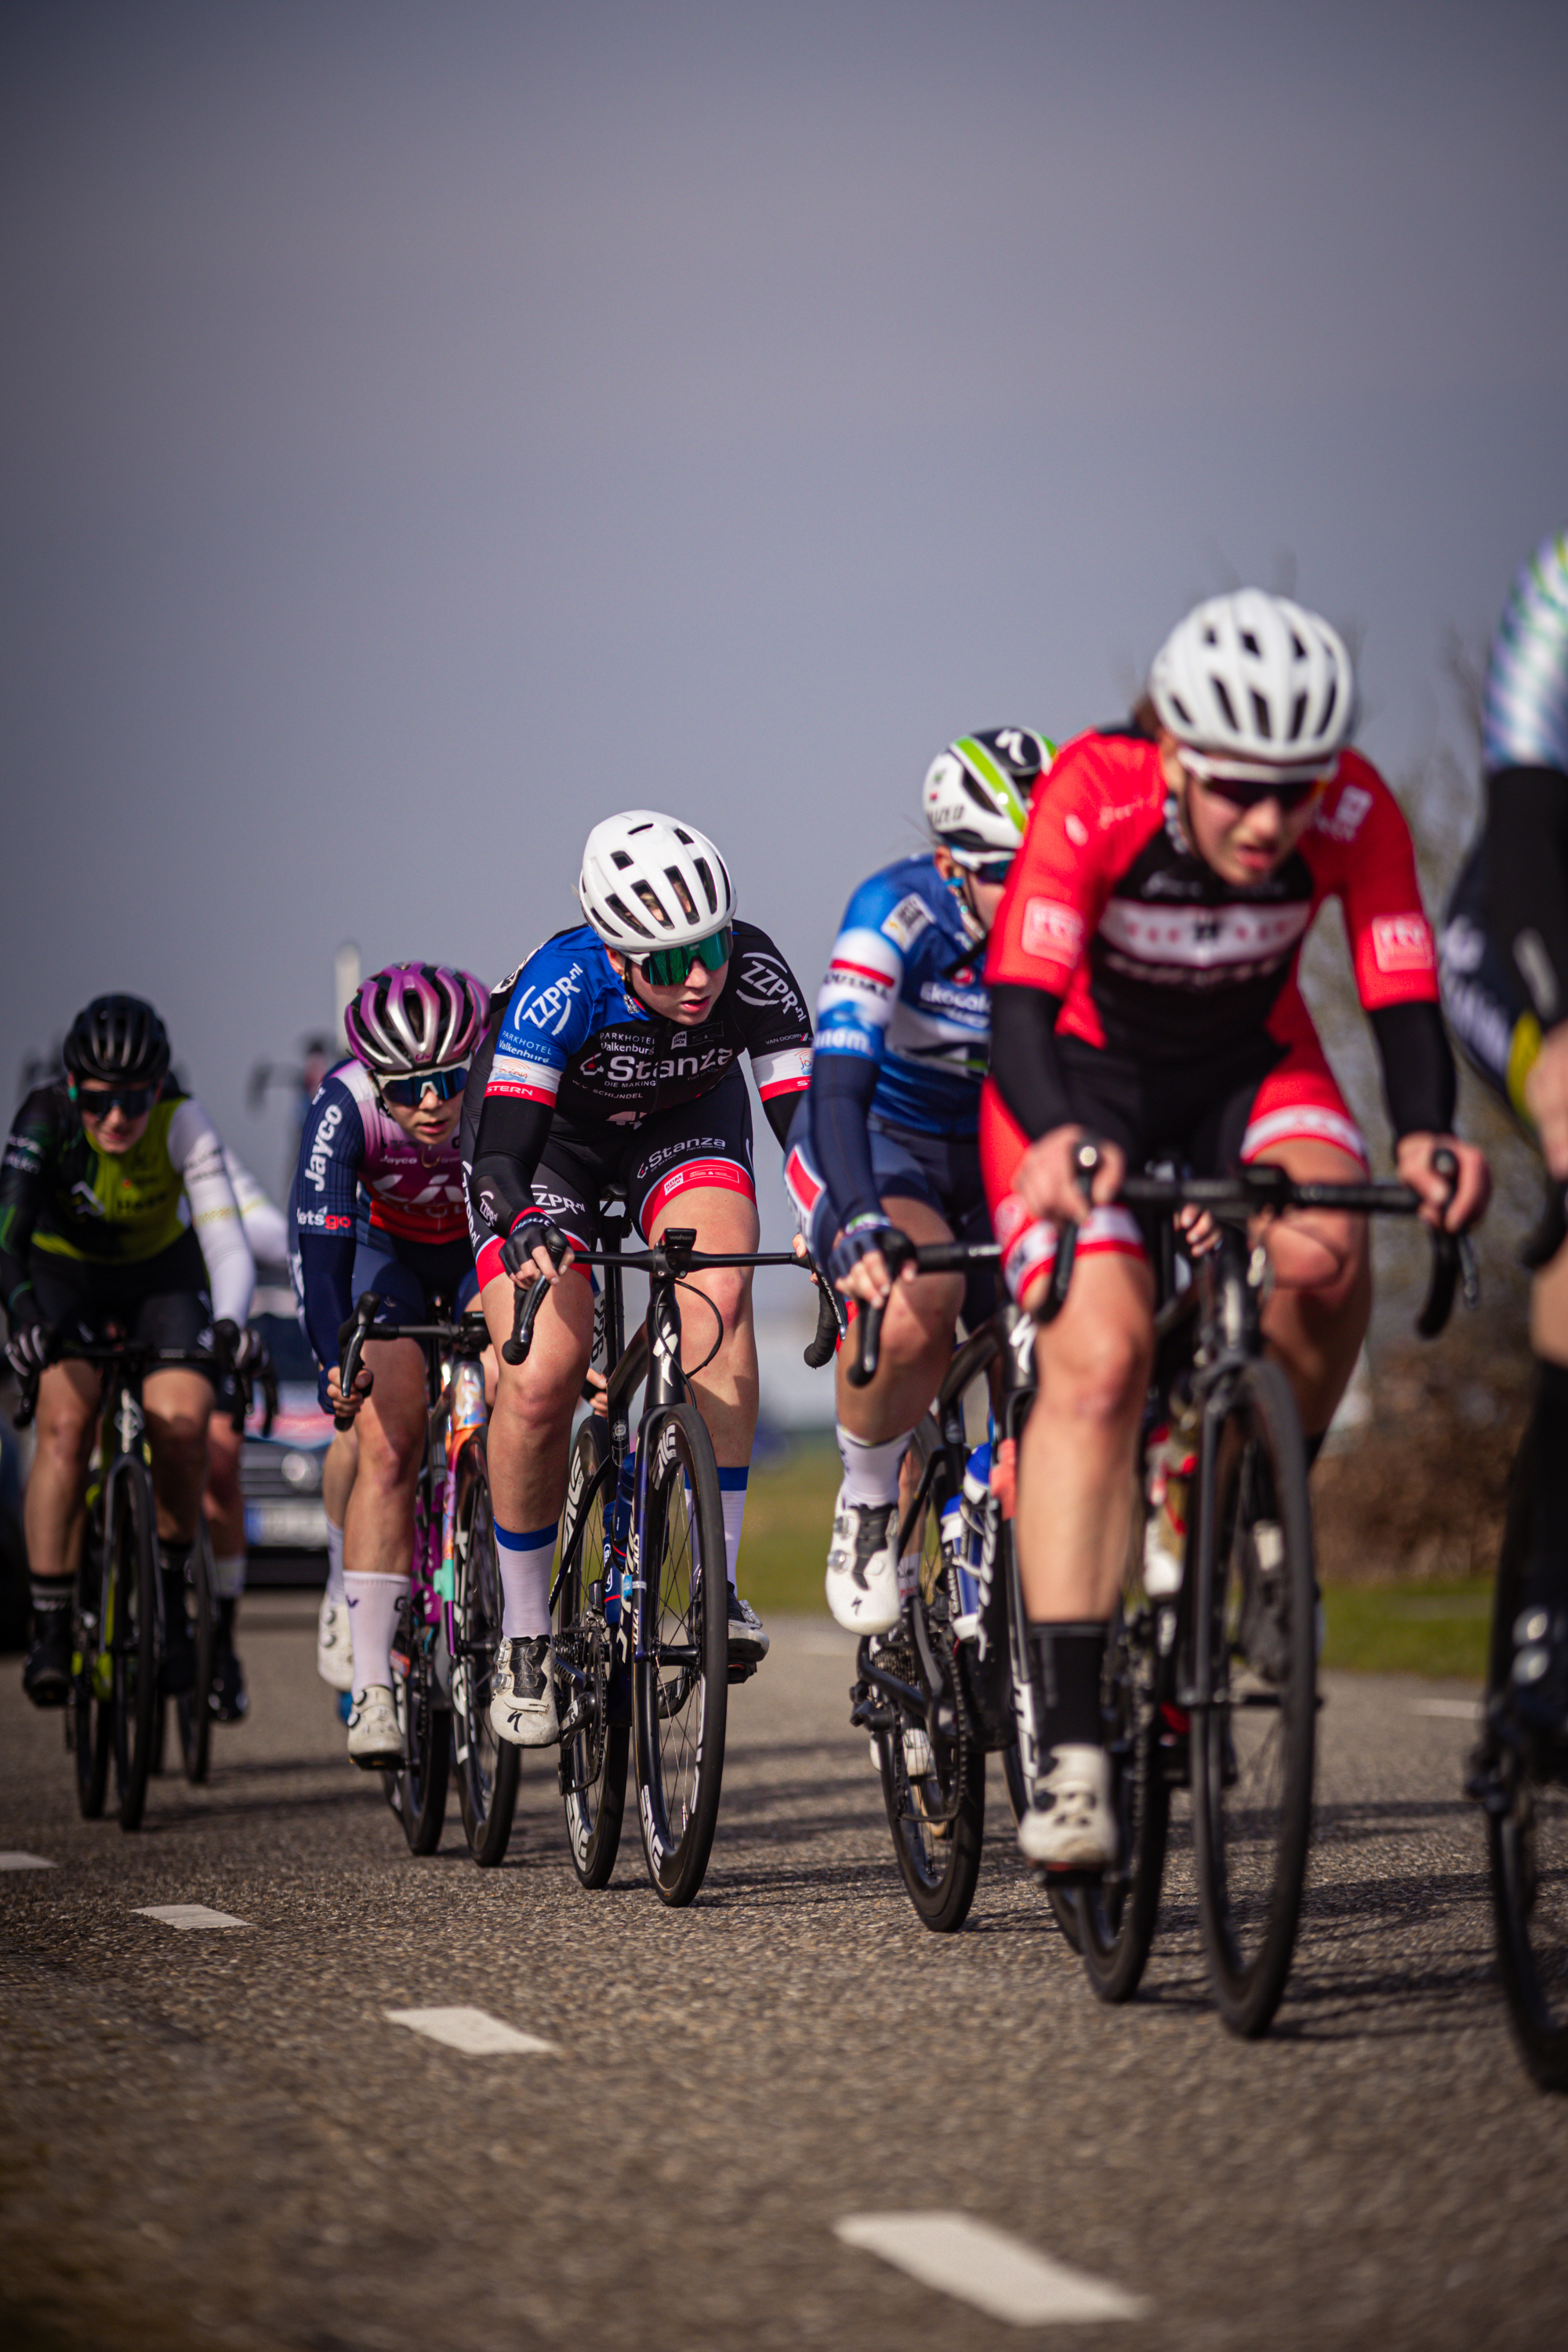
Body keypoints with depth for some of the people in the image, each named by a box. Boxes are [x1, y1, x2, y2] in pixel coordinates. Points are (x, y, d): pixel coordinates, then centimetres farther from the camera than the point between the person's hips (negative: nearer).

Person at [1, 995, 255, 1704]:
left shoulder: (182, 1123, -29)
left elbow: (226, 1241, -37)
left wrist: (228, 1321, -56)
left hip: (159, 1273, 1)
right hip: (61, 1273, 0)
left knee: (182, 1423, -23)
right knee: (67, 1421, -25)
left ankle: (171, 1593, 1)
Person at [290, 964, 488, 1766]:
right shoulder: (345, 1107, -33)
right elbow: (319, 1243, -39)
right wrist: (334, 1361, -54)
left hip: (492, 1249, 1)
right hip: (390, 1250, -1)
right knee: (387, 1437, -19)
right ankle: (373, 1687, -20)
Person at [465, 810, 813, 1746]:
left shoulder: (753, 974, -31)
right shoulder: (564, 984, -37)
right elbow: (500, 1150, -41)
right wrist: (525, 1227, -62)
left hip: (685, 1124, 2)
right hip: (553, 1139, -2)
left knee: (719, 1291, -29)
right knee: (541, 1382, -16)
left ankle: (716, 1578, -22)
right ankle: (525, 1633, 4)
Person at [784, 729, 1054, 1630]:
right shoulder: (897, 913, -27)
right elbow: (839, 1084, -36)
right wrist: (862, 1225, -53)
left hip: (998, 1155, 4)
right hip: (875, 1147, -4)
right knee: (919, 1292, -35)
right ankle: (866, 1508, -11)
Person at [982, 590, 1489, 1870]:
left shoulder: (1356, 813, -25)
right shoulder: (1093, 793, -31)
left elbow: (1403, 996, -27)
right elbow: (1021, 1000, -37)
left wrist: (1428, 1135, -47)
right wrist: (1055, 1139, -56)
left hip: (1250, 1067, 2)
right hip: (1083, 1075, -2)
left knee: (1325, 1257, -30)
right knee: (1097, 1358, -22)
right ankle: (1071, 1741, -23)